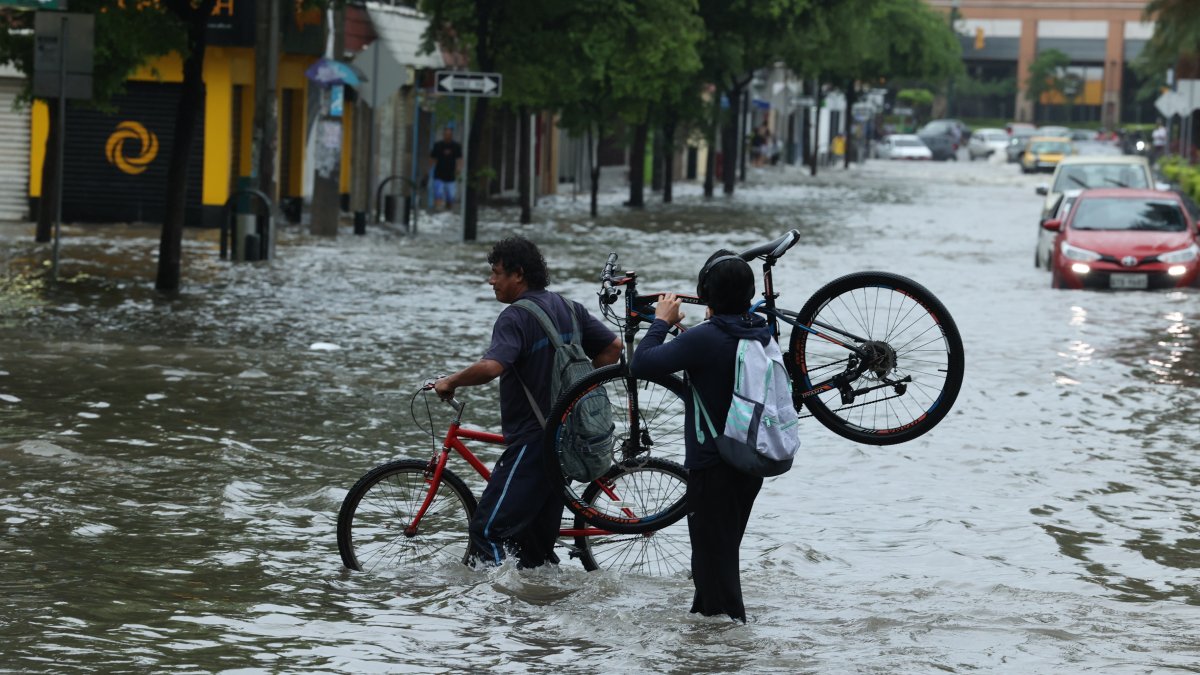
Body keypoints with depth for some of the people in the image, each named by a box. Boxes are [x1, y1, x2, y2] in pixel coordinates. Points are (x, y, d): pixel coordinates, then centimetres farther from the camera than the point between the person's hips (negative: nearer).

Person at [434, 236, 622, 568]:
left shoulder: (516, 317, -15)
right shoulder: (569, 308, 11)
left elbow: (491, 366, -31)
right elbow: (613, 348, 14)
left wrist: (450, 382, -15)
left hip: (530, 439, -9)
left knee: (488, 529, -10)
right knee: (536, 538, 14)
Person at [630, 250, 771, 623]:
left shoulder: (704, 339, -21)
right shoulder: (762, 334, 2)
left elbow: (642, 364, -21)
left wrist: (661, 321, -5)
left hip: (712, 465, -8)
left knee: (713, 555, 0)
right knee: (723, 548, 22)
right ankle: (705, 611, 35)